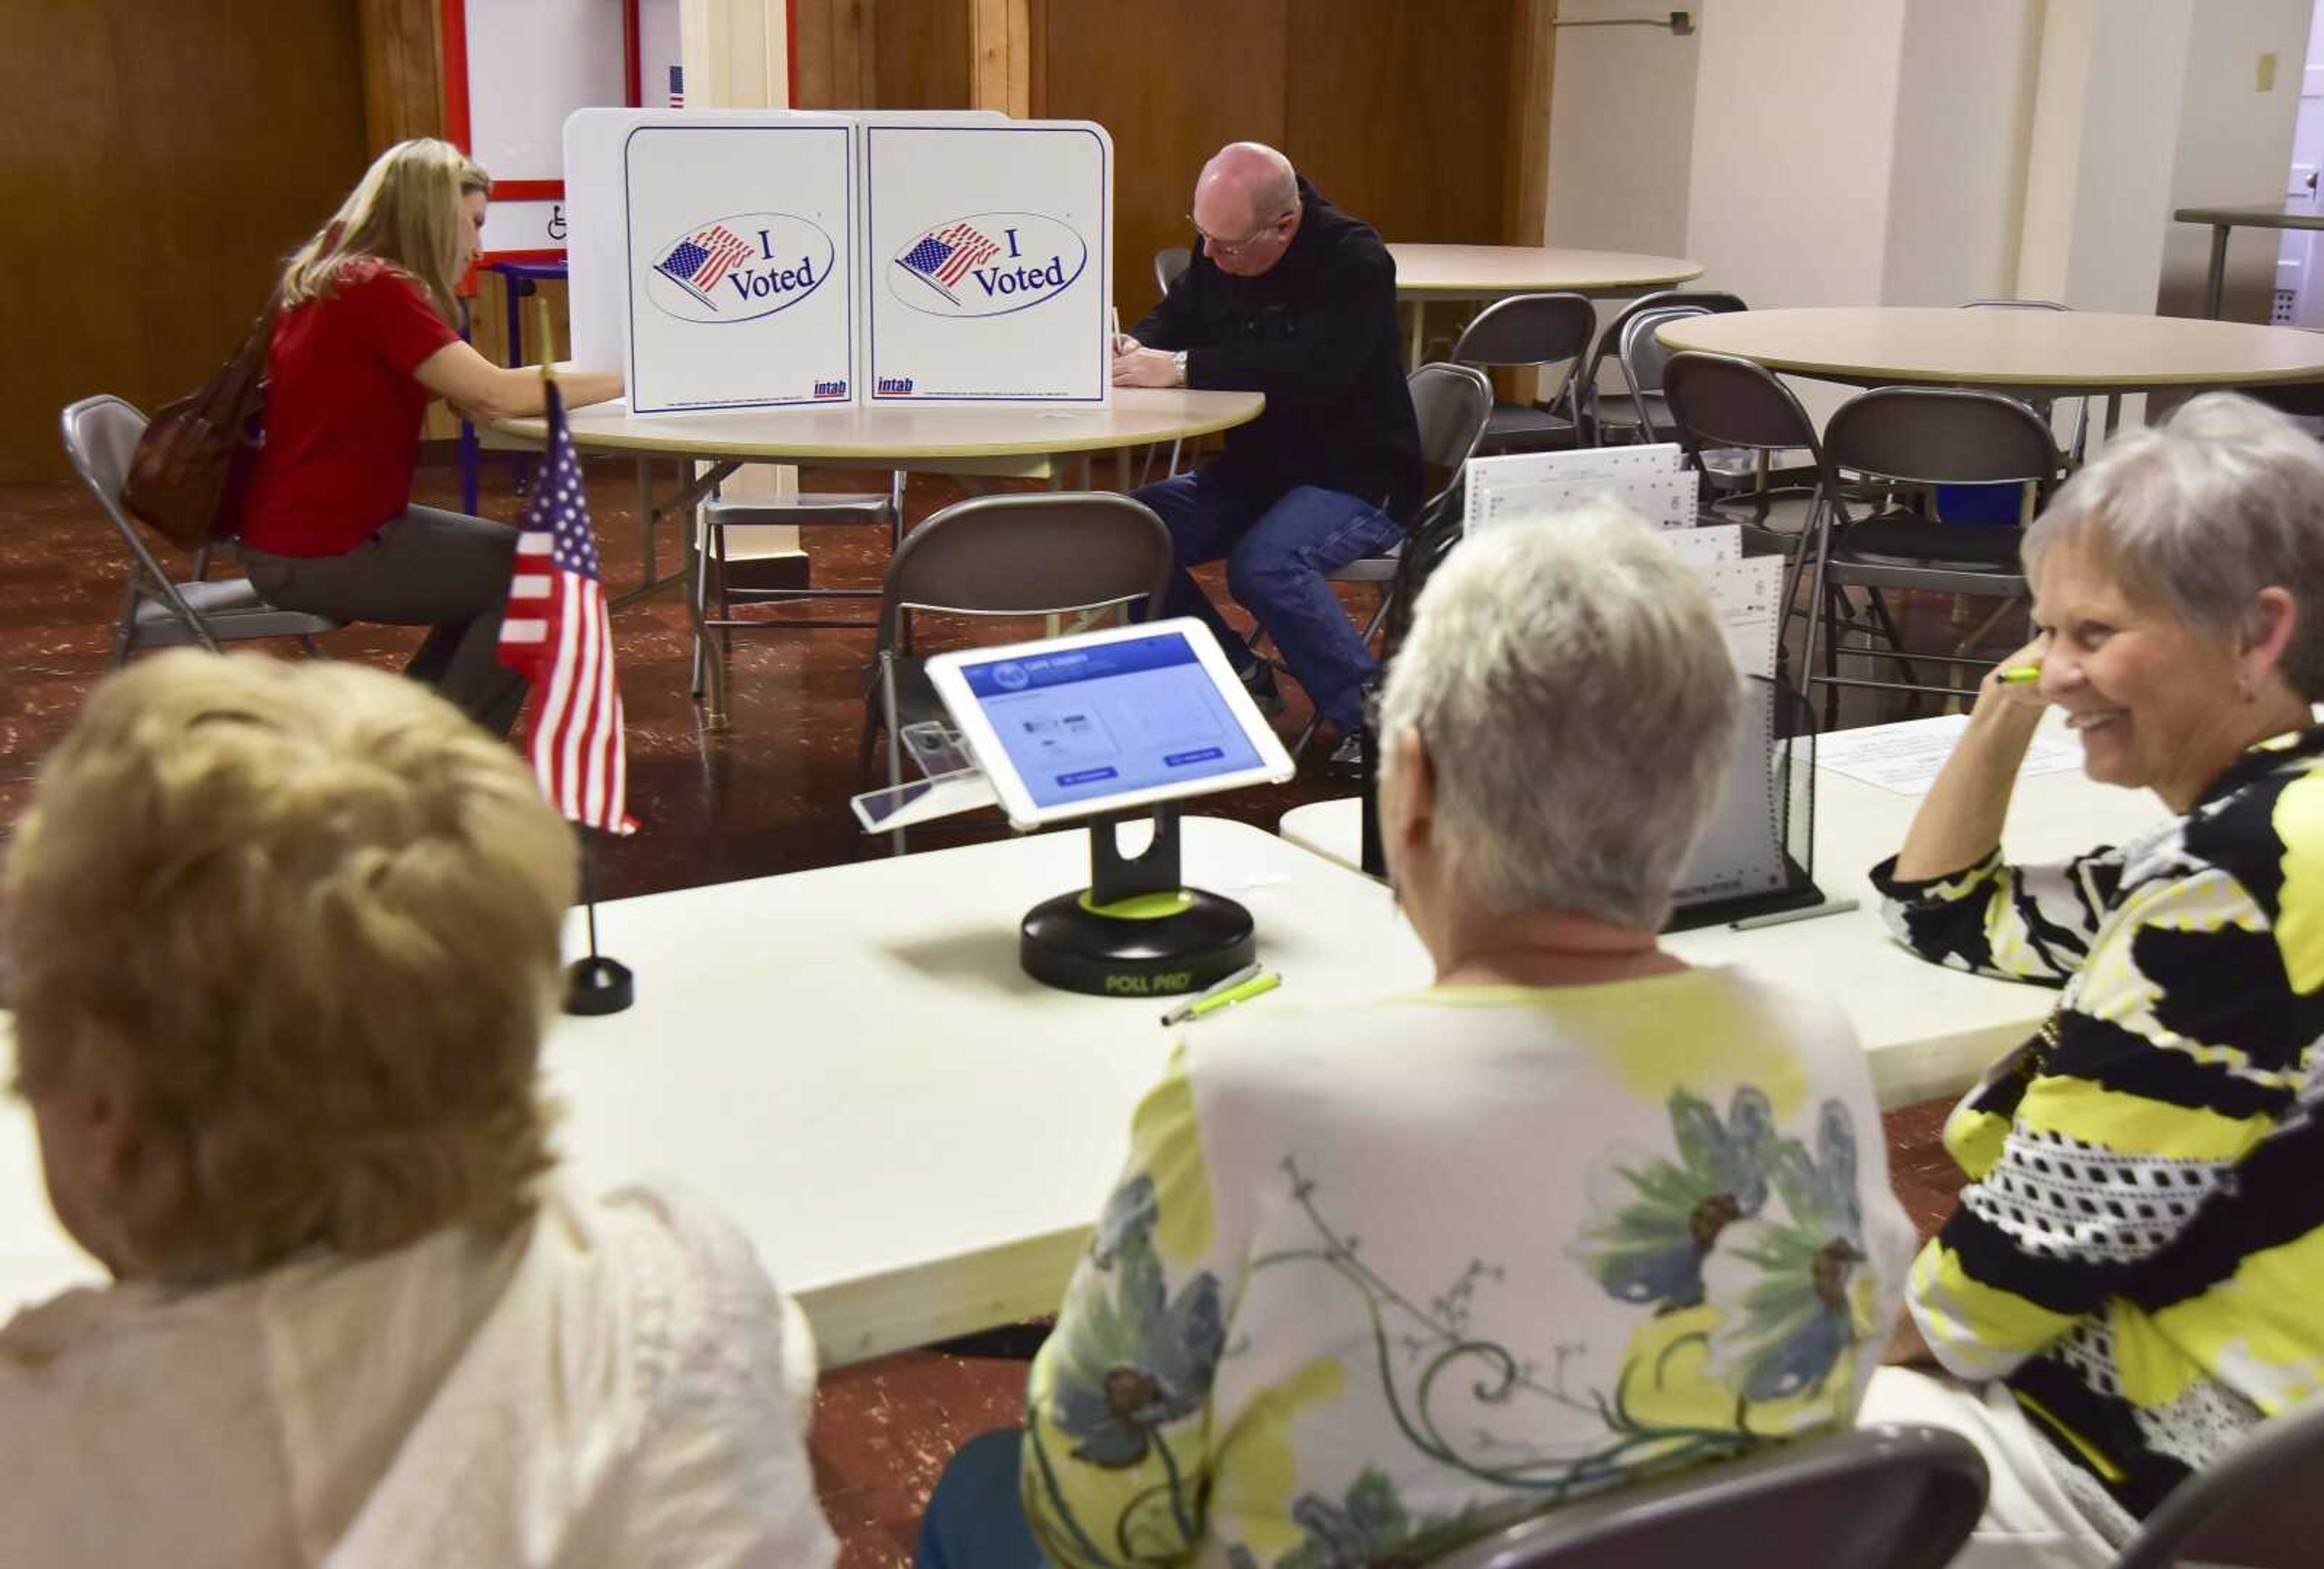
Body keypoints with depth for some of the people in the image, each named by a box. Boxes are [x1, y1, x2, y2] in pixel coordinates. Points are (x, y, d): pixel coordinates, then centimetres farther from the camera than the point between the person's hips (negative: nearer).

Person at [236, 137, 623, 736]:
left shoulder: (339, 277, 11)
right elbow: (494, 394, -26)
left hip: (315, 521, 10)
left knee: (502, 561, 17)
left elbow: (462, 390, 11)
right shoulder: (378, 288, -20)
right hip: (314, 553, -10)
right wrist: (625, 377, -17)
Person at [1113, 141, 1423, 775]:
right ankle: (1236, 675, 5)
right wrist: (1133, 349, -7)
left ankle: (1369, 716, -16)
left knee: (1264, 564, -35)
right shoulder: (1217, 256, 3)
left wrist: (1184, 368, -32)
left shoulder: (1355, 262, -19)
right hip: (1254, 471, 8)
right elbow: (1172, 319, 19)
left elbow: (1314, 371, -33)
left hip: (1358, 480, -7)